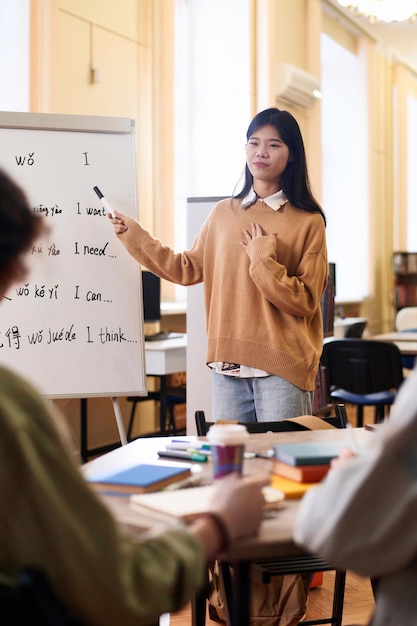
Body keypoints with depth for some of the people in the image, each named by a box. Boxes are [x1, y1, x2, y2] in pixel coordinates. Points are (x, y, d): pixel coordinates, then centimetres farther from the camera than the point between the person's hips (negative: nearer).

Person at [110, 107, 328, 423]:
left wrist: (263, 259, -13)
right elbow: (188, 269, 17)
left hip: (283, 368, -4)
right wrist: (137, 237, 16)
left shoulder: (308, 222, -3)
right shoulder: (224, 213, 10)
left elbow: (305, 302, -7)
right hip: (229, 363, 4)